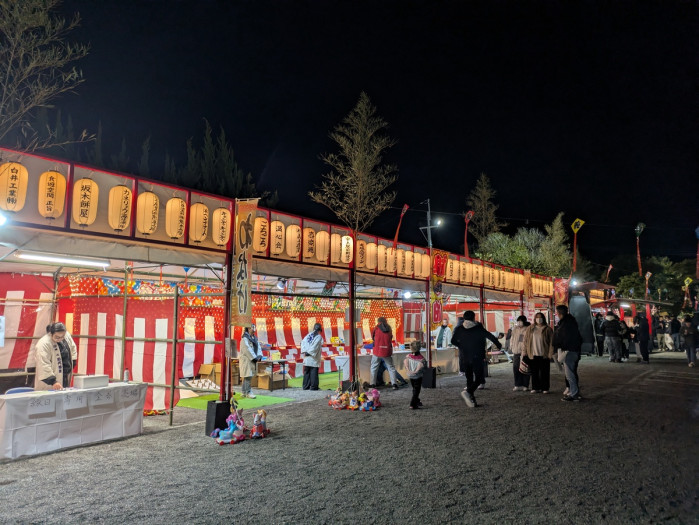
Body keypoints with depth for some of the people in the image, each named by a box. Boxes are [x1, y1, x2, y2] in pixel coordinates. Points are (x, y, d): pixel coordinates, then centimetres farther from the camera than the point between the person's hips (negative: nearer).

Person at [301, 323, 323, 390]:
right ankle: (313, 387, 0)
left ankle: (306, 387, 15)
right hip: (314, 359, -5)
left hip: (306, 359, 5)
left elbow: (303, 342, 2)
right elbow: (315, 346, -15)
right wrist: (309, 353, -10)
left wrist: (304, 351, -4)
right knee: (314, 373, 0)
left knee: (306, 372, 12)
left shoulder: (308, 335, 10)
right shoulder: (319, 337, -6)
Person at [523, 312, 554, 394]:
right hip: (533, 355, 2)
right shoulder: (530, 328, 9)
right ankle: (535, 388, 12)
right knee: (534, 372, 4)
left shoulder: (547, 329, 2)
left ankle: (545, 388, 12)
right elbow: (526, 340, 11)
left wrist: (550, 353, -7)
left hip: (544, 355, -2)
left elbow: (551, 342, 0)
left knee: (544, 373, 2)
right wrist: (525, 352, 5)